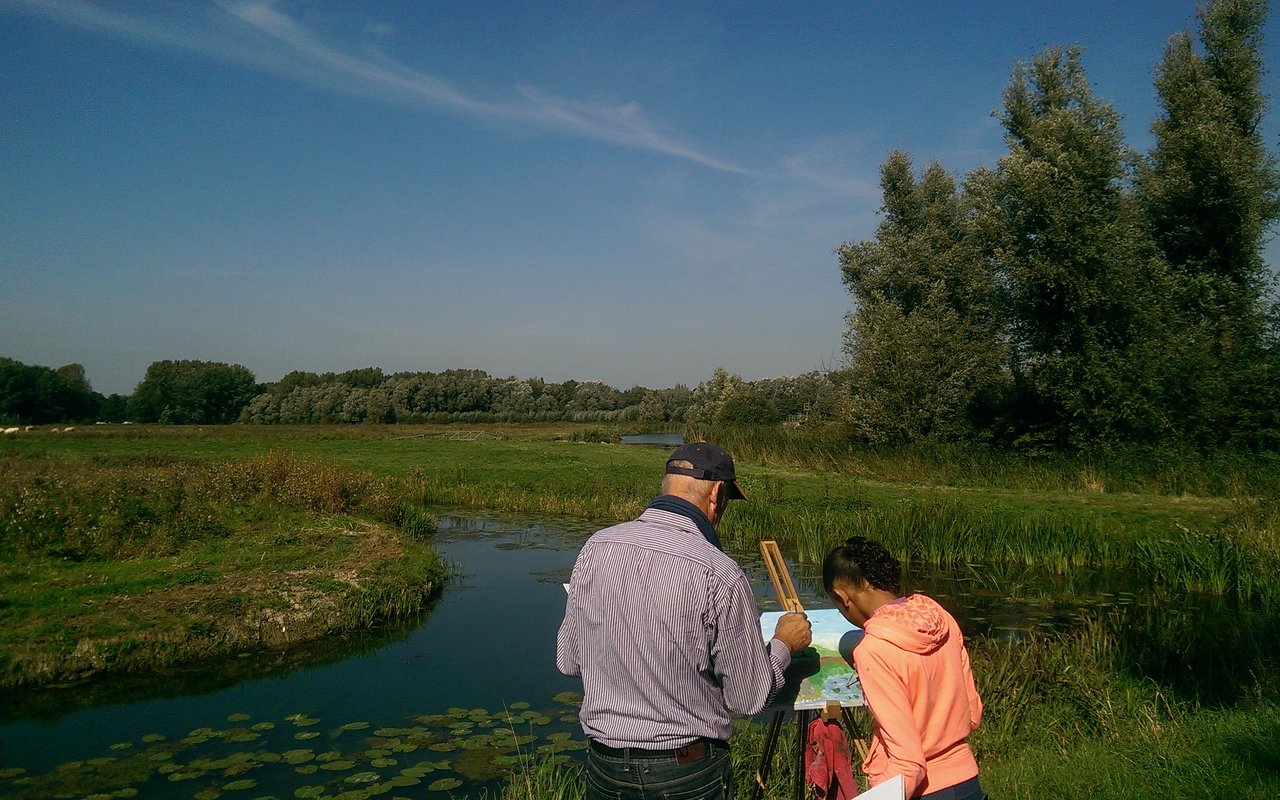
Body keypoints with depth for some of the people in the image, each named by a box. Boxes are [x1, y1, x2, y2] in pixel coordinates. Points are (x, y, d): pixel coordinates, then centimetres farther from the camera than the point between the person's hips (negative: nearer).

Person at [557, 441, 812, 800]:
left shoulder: (595, 547, -9)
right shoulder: (721, 576, -21)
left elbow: (568, 660, 2)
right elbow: (749, 699, -10)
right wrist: (783, 644, 7)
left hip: (603, 767, 4)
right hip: (688, 771, -3)